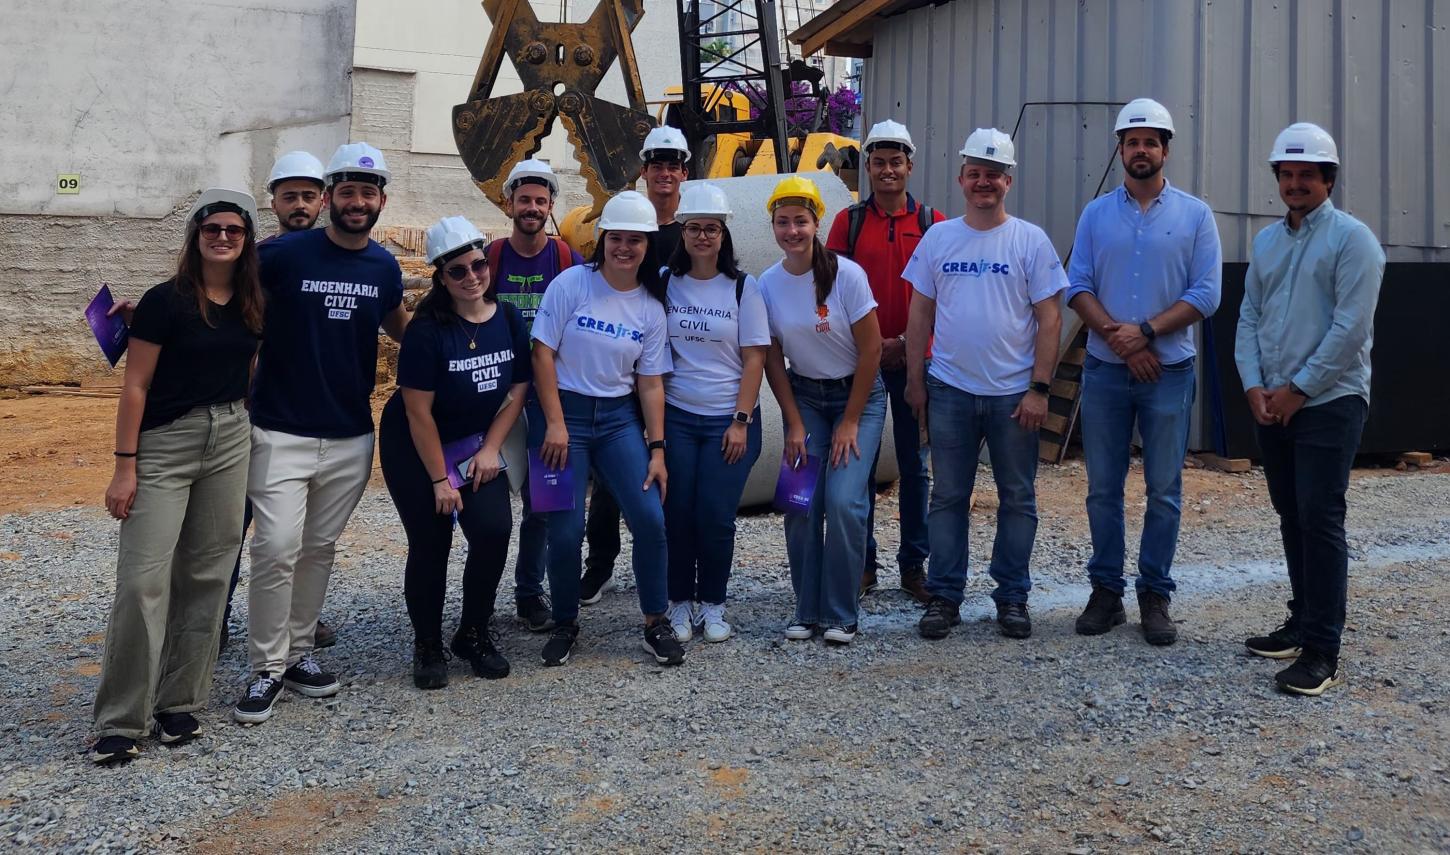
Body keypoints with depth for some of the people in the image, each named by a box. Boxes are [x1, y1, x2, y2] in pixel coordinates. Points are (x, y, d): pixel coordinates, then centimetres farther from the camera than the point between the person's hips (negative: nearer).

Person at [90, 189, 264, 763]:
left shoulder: (252, 305, 6)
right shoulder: (167, 301, -9)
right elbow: (135, 386, -8)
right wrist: (124, 467, -11)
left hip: (230, 441, 5)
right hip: (164, 445, -5)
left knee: (207, 575, 7)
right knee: (143, 579, -8)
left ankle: (179, 704, 18)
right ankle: (119, 721, 2)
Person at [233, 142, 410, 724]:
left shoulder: (384, 267, 5)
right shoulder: (284, 254, -9)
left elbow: (399, 325, 24)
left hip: (350, 436, 4)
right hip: (281, 432, -4)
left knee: (319, 549, 12)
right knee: (277, 549, -8)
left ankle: (298, 652, 25)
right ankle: (266, 669, 6)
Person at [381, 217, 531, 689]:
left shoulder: (509, 320, -6)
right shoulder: (427, 330, -20)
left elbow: (517, 390, 2)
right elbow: (419, 411, -18)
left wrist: (490, 450, -5)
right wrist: (440, 480, -14)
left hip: (476, 444, 4)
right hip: (414, 449, -4)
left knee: (494, 530, -11)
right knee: (431, 544, -4)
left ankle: (474, 633, 11)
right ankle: (427, 646, 17)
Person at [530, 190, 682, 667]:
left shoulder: (651, 307, 4)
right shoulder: (572, 284, -5)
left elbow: (650, 382, 5)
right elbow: (542, 353, -7)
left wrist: (657, 449, -1)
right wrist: (555, 425, -12)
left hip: (619, 417, 3)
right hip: (566, 413, -3)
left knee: (651, 519, -8)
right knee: (566, 531, -6)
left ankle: (656, 625, 10)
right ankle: (564, 624, 19)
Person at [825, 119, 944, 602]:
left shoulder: (932, 223, 4)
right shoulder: (849, 221, 5)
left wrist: (905, 341, -10)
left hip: (914, 359, 0)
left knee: (914, 466, 6)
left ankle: (914, 565, 16)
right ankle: (861, 563, 15)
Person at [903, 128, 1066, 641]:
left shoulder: (1030, 241, -1)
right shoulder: (938, 238, 5)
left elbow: (1050, 319, -4)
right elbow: (920, 314, 8)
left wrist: (1039, 387, -9)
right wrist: (915, 381, 5)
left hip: (1014, 394, -1)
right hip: (949, 391, 2)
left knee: (1018, 498, 7)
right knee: (948, 497, 7)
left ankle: (1012, 597, 19)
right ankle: (944, 596, 16)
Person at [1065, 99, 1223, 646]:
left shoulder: (1195, 215, 2)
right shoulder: (1096, 214, 7)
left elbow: (1206, 293, -4)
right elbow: (1077, 286, 1)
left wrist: (1146, 331, -15)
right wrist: (1117, 336, -13)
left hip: (1169, 371, -1)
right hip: (1105, 370, 1)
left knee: (1164, 490, 4)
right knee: (1103, 488, 6)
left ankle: (1155, 596, 15)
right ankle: (1106, 590, 17)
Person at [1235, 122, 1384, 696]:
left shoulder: (1351, 238, -7)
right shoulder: (1266, 241, 13)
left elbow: (1351, 327, -14)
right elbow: (1249, 317, 11)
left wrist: (1298, 388, -12)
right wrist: (1254, 386, -2)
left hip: (1328, 402, -7)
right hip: (1272, 404, 7)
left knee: (1320, 520, -9)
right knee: (1291, 516, 13)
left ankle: (1322, 652, -5)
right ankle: (1302, 623, 25)